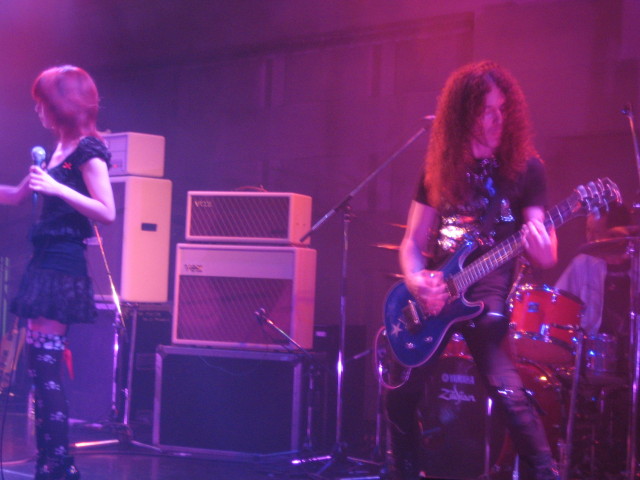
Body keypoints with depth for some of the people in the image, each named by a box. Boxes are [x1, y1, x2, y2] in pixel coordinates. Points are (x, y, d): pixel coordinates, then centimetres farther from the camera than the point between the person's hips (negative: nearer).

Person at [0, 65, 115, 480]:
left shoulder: (88, 150, -9)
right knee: (38, 365, 9)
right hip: (46, 263, 9)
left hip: (64, 267, -9)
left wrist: (58, 189, -23)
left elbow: (107, 213, -17)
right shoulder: (59, 150, 17)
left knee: (46, 365, -10)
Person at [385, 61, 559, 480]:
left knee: (508, 391, -22)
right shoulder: (440, 167, 5)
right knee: (401, 394, 7)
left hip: (486, 293, -4)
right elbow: (412, 242, 7)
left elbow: (547, 258, -6)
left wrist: (541, 249, -30)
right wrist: (417, 281, -13)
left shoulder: (525, 167, -3)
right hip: (435, 294, 4)